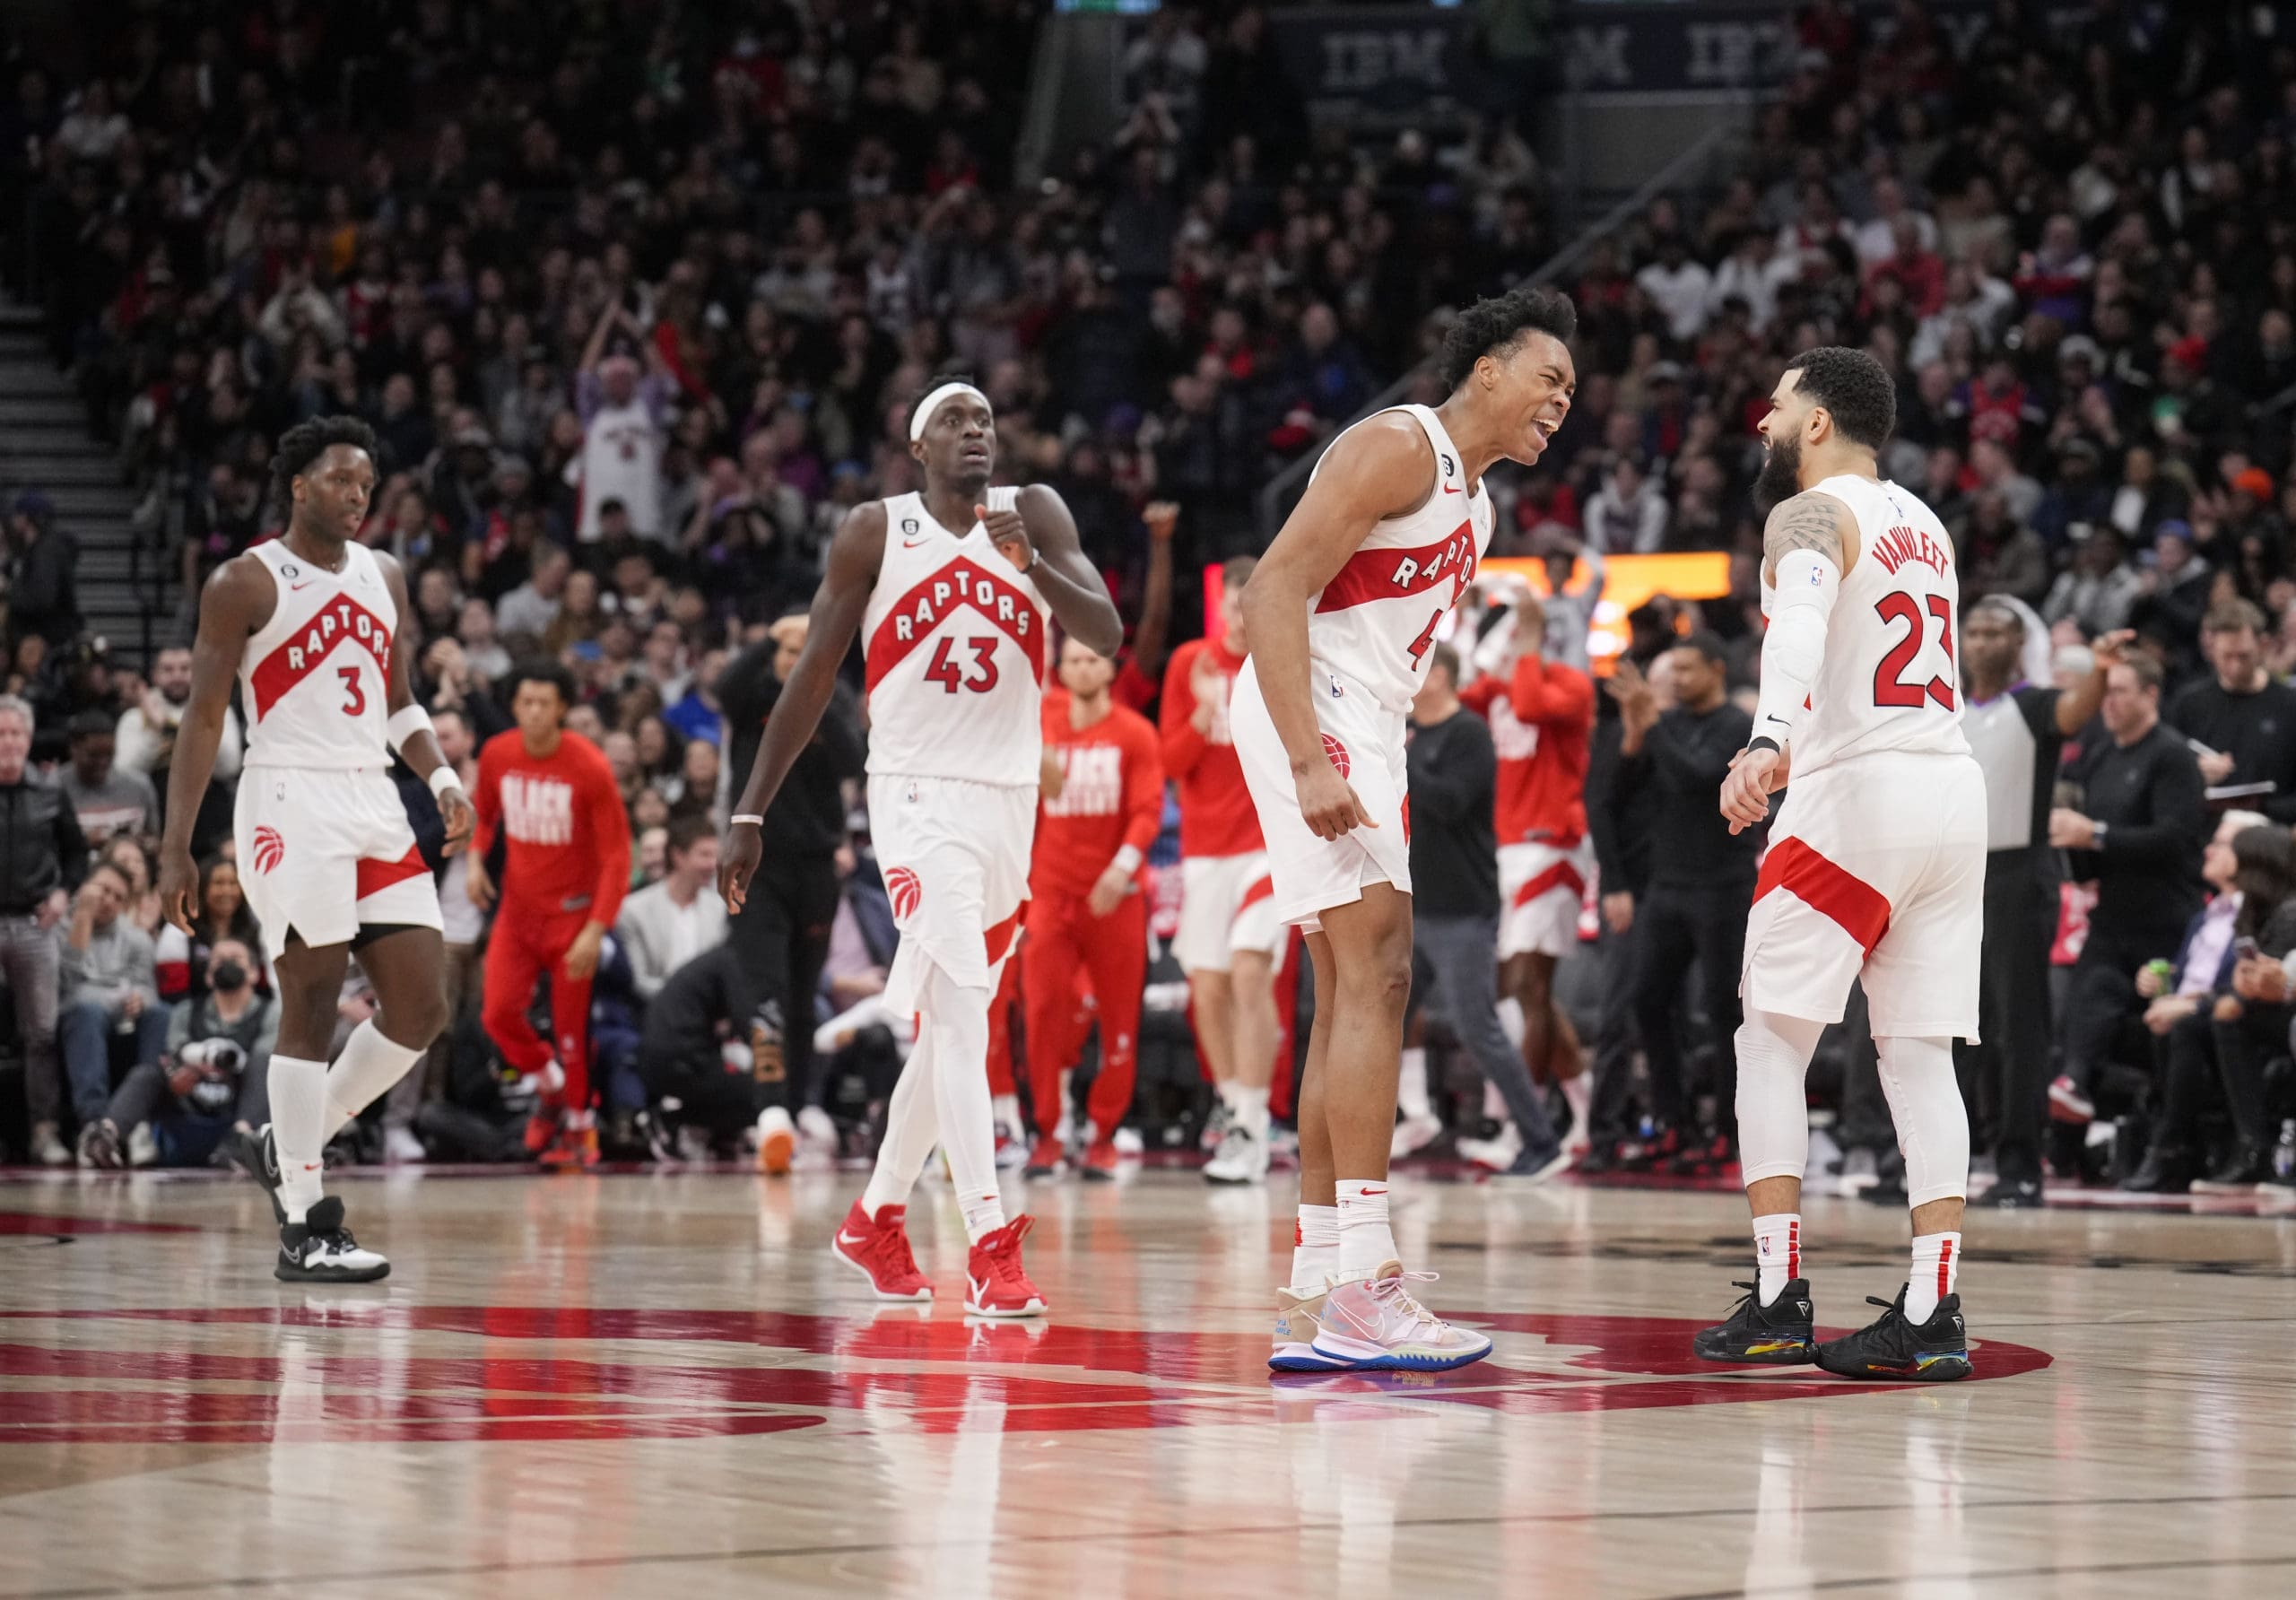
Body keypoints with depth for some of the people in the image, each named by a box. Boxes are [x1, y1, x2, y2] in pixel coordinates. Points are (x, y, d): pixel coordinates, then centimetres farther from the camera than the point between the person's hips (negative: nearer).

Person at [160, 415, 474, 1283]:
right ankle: (305, 1227, -2)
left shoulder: (385, 577, 14)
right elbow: (202, 717, -4)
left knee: (420, 1008, 2)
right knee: (312, 1006, -8)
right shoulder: (246, 583, -4)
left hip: (376, 805, 7)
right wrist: (176, 848, -10)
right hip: (290, 804, -7)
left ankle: (286, 1144, 19)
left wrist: (442, 779, 4)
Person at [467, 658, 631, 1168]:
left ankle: (579, 1124, 17)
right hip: (517, 908, 4)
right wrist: (476, 857, -4)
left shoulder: (589, 767, -17)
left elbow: (616, 855, -14)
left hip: (571, 911, -4)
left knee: (571, 1028, -2)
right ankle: (549, 1087, 21)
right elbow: (483, 814, 17)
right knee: (499, 1014, -7)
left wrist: (596, 930, -21)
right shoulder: (496, 755, -5)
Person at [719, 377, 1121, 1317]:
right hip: (917, 792, -4)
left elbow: (1107, 637, -7)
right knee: (959, 1008, -19)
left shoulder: (1035, 515, 4)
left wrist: (1028, 562, -25)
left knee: (951, 1022, 12)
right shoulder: (875, 532, -2)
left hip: (1010, 799, 4)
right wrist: (750, 815, 0)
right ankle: (990, 1244, -24)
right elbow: (812, 676, 2)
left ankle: (875, 1220, 29)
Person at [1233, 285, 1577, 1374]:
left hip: (1364, 731, 11)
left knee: (1353, 997, 9)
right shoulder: (1398, 449, -11)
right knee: (1374, 973, -17)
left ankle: (1314, 1301, 12)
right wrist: (1310, 763, -27)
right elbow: (1275, 591, -20)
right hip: (1314, 714, -11)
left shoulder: (1473, 497, 20)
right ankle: (1363, 1286, -21)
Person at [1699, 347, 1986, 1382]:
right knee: (1918, 1054, 5)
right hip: (1953, 789, 7)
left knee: (1771, 1039, 2)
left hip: (1857, 793, -7)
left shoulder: (1813, 515, -4)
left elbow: (1801, 626, -26)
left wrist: (1769, 740, -42)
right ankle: (1932, 1314, -3)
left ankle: (1778, 1300, -4)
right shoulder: (1923, 526, 21)